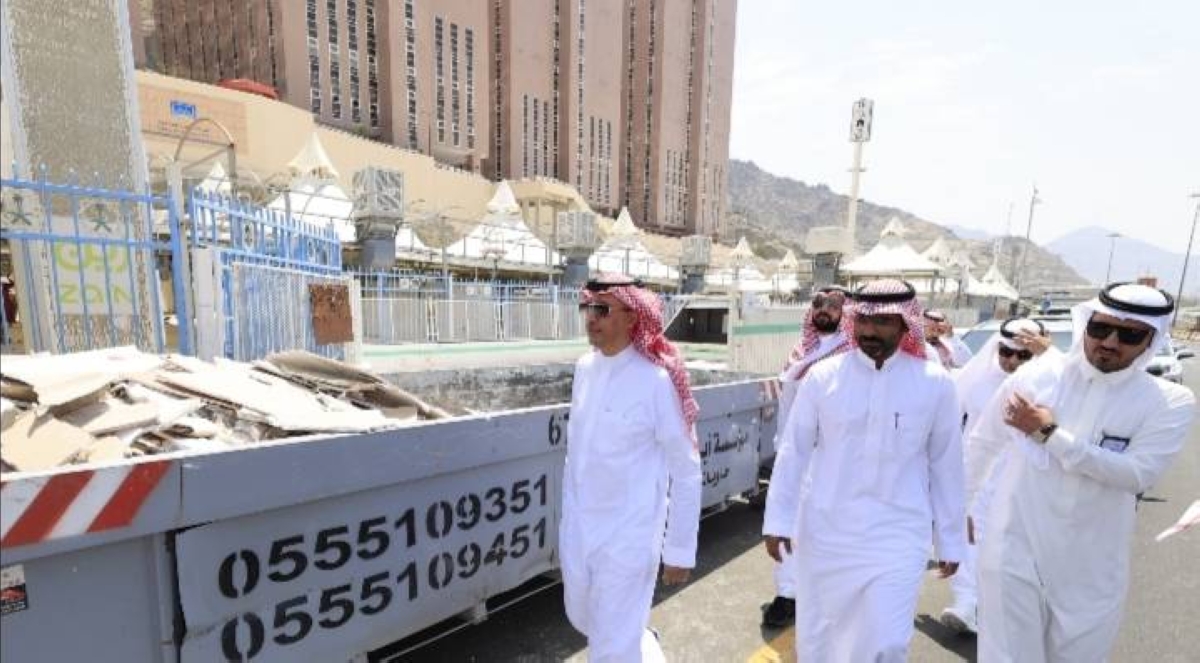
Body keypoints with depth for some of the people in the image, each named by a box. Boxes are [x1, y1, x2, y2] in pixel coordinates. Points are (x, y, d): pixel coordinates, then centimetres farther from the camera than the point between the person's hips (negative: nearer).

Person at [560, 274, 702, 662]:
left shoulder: (656, 380, -20)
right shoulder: (584, 368, -2)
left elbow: (686, 473, -12)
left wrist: (680, 550, -8)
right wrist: (569, 519, 15)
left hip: (627, 536, -6)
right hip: (578, 530, 7)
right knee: (583, 619, 26)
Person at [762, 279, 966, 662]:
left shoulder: (934, 383, -6)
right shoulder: (823, 376, -8)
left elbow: (946, 464, 2)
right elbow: (794, 451, -3)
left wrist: (951, 539, 9)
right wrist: (778, 519, -2)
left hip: (896, 537, 0)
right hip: (823, 531, 1)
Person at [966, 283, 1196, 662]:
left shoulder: (1171, 403, -5)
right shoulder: (1035, 377, -6)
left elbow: (1138, 474, -17)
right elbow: (982, 443, 3)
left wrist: (1049, 432, -19)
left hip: (1091, 571, 2)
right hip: (1016, 553, -1)